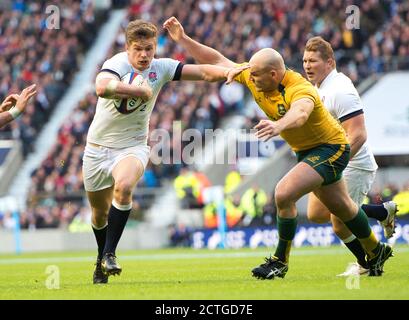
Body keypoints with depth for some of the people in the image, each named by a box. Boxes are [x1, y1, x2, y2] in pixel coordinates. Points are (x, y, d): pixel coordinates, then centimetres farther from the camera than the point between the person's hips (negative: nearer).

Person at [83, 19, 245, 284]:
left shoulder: (161, 68, -5)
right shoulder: (117, 64, -20)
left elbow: (203, 72, -7)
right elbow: (102, 87, -42)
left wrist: (228, 72, -26)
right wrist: (142, 91, -37)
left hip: (133, 146, 1)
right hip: (99, 147, -1)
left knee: (123, 187, -32)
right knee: (100, 212, 12)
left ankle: (109, 254, -22)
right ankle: (102, 257, 43)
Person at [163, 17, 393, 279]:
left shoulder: (300, 89, -34)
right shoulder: (254, 78, -12)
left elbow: (300, 113, -57)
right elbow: (217, 61, -6)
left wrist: (279, 125, -78)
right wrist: (182, 39, -13)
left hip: (331, 148, -9)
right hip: (306, 150, 9)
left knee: (284, 194, -24)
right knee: (341, 207, 23)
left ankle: (280, 262, -10)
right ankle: (376, 251, 44)